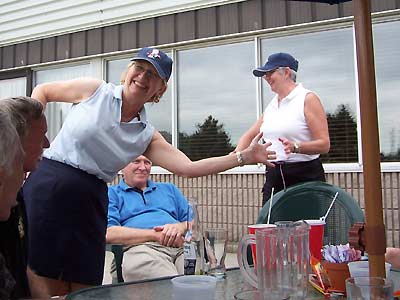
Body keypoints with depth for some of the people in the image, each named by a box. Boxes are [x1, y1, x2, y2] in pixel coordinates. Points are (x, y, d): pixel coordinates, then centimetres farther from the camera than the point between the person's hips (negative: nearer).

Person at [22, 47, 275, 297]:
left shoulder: (147, 136, 5)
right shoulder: (94, 91, 0)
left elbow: (188, 167, -4)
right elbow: (42, 92, 13)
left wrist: (243, 157, -6)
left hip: (90, 203, 3)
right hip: (47, 186, -3)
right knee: (47, 289, -3)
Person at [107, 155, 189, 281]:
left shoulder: (169, 189, 31)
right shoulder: (111, 194, 17)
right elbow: (108, 233, -2)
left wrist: (180, 227, -5)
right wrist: (156, 234, -9)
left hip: (182, 246, 4)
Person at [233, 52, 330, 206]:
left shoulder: (308, 99, -5)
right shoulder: (272, 104, 15)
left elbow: (324, 144, -11)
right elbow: (249, 135, 18)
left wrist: (296, 147, -27)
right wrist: (237, 154, -2)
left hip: (305, 176, -6)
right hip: (274, 176, 6)